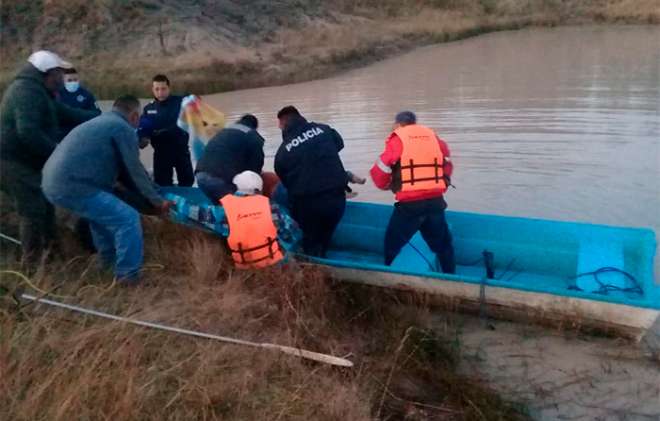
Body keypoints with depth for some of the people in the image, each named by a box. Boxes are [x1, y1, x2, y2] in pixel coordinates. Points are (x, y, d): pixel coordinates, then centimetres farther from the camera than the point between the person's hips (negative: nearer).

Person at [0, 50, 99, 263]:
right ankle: (33, 259, 8)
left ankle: (48, 248, 31)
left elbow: (68, 114, 17)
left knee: (44, 206, 18)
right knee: (34, 211, -4)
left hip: (24, 160, 11)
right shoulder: (28, 90, -21)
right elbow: (28, 132, -31)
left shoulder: (37, 91, 15)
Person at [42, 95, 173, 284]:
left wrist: (147, 194, 27)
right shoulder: (123, 128, -3)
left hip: (53, 182, 11)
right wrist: (156, 200, 7)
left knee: (102, 210, 33)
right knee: (128, 219, -11)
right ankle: (127, 276, -4)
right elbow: (134, 170, -3)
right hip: (72, 185, -11)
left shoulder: (101, 121, 27)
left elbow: (120, 169, 28)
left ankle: (109, 260, 43)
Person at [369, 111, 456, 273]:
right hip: (436, 201, 5)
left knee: (393, 243, 14)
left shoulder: (397, 139, -2)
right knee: (442, 244, 20)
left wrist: (387, 185, 15)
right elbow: (447, 164, 18)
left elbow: (380, 171, -4)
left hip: (410, 204, -4)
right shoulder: (433, 136, 13)